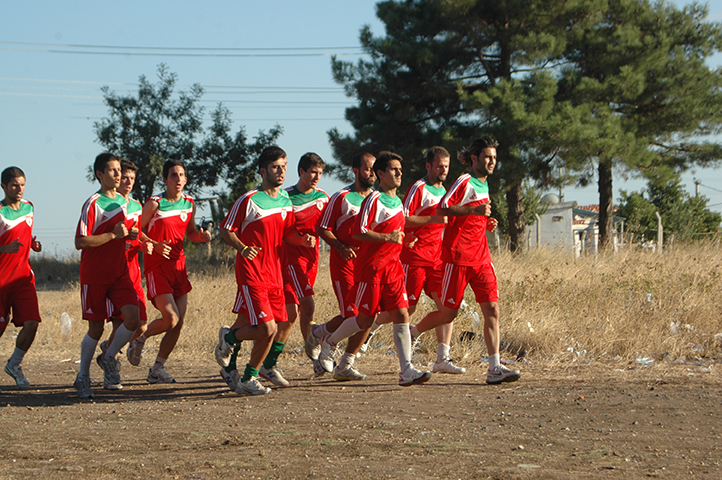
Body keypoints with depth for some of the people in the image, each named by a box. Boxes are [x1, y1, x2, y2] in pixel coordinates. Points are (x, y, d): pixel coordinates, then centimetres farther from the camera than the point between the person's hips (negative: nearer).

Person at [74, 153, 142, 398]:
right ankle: (83, 376, 18)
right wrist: (113, 235, -20)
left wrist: (131, 234, 5)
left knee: (133, 318, -12)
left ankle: (109, 358, 11)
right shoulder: (93, 204, -11)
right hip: (94, 274, -6)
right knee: (96, 328, 0)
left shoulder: (124, 201, 12)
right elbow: (80, 242, -19)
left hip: (120, 273, 6)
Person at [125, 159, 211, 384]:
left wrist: (201, 236, -1)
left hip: (178, 265, 6)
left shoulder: (189, 204, 8)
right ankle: (140, 338, 13)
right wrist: (155, 246, -20)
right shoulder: (154, 204, -11)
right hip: (157, 266, -6)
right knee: (170, 318, -17)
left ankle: (157, 369, 13)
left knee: (178, 323, 1)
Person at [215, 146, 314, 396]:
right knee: (267, 329, -14)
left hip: (274, 274, 6)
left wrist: (303, 240, -4)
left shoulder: (286, 201, 10)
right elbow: (226, 229, -5)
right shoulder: (248, 200, -10)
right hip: (251, 273, -6)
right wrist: (242, 248, -22)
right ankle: (229, 337, 13)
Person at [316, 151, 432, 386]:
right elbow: (358, 232, -18)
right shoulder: (373, 200, -11)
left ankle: (406, 370, -10)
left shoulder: (397, 201, 15)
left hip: (392, 266, 7)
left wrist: (403, 239, 13)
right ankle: (329, 342, 26)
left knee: (401, 315, -6)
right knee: (365, 319, 1)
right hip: (371, 267, -7)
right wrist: (388, 238, -23)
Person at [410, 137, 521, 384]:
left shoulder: (483, 185, 18)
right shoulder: (465, 182, -8)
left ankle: (494, 368, -11)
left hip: (481, 257, 7)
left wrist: (486, 223, 10)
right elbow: (442, 208, -21)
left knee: (492, 309, -7)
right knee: (449, 313, 0)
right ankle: (411, 334, 27)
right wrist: (474, 210, -28)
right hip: (458, 257, -7)